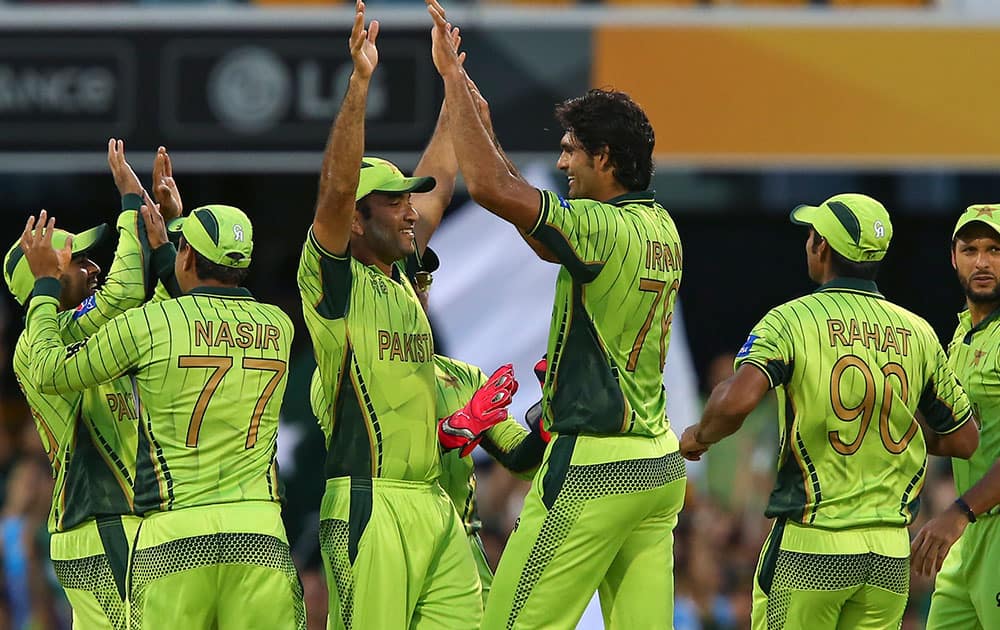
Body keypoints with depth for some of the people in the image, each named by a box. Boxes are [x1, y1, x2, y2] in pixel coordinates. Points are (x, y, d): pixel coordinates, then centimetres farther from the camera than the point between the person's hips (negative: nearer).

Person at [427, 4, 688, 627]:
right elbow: (545, 238, 24)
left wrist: (453, 76, -15)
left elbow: (491, 188, -24)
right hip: (661, 464, 9)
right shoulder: (660, 227, 11)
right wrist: (480, 122, 24)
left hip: (594, 468, -9)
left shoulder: (606, 229, -17)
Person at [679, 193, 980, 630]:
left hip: (809, 546, -4)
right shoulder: (917, 333, 6)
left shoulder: (792, 320, -6)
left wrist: (699, 436, -1)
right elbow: (964, 440, 13)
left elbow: (737, 400, -23)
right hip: (891, 550, 4)